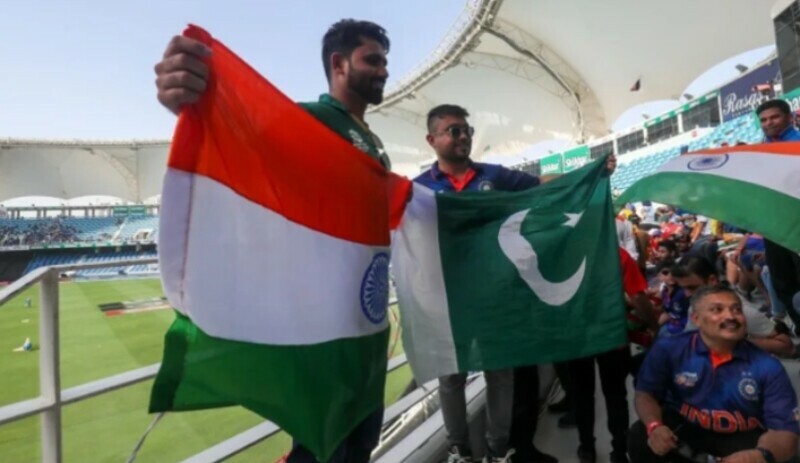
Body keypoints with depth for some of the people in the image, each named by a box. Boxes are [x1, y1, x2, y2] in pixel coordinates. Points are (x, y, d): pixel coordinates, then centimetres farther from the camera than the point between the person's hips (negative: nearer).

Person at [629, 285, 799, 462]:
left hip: (741, 434, 1)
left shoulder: (767, 367, -14)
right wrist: (654, 426, -34)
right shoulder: (669, 349, -16)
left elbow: (785, 431, -16)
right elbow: (645, 394, -12)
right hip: (683, 424, -1)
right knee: (640, 437, -26)